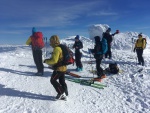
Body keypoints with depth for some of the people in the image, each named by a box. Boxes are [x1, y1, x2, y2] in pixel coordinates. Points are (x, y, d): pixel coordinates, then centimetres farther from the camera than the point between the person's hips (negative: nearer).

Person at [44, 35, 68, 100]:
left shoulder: (56, 49, -19)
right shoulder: (61, 47, 12)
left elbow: (54, 60, -25)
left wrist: (46, 61, -8)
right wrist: (49, 60, 15)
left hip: (59, 68, -10)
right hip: (63, 67, 10)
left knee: (53, 80, 3)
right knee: (62, 81, 16)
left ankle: (61, 93, 5)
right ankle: (64, 94, 24)